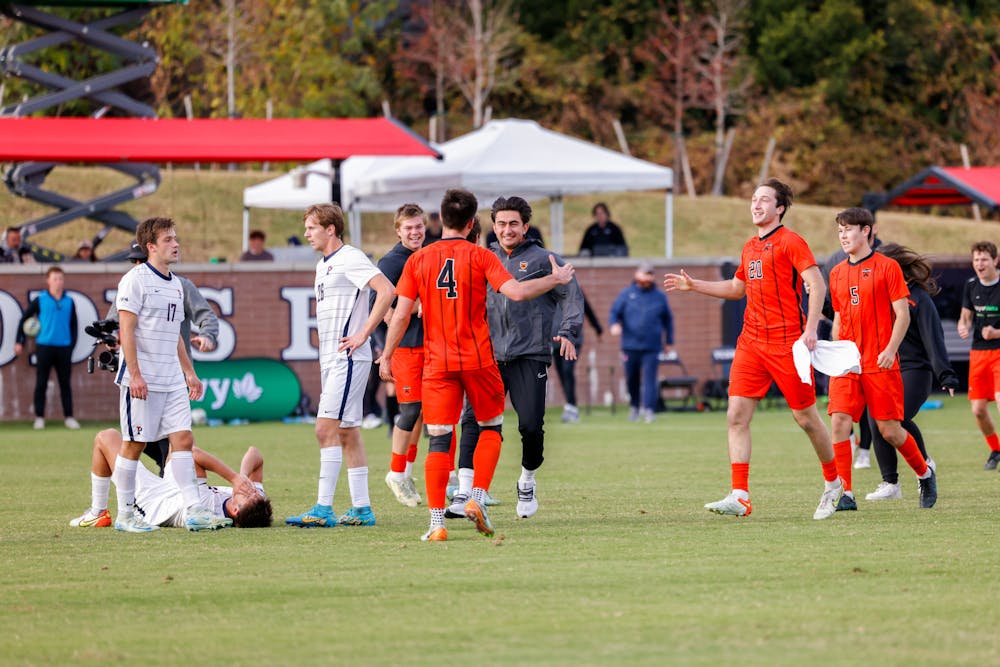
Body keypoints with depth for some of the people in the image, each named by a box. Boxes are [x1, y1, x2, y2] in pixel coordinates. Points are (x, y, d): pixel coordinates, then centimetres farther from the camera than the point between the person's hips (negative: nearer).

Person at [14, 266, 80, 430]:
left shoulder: (69, 301, 7)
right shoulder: (40, 300, 1)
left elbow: (73, 324, 12)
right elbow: (24, 319, 6)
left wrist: (72, 344, 3)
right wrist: (19, 341, 3)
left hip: (64, 347, 2)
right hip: (44, 347, -2)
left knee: (65, 384, 5)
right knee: (41, 384, 2)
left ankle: (68, 417, 11)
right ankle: (39, 418, 8)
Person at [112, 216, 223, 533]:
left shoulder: (175, 284, 17)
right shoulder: (136, 279, -8)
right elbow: (126, 329, -13)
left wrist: (189, 372, 22)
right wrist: (135, 374, -20)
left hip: (172, 381, 7)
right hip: (141, 381, -7)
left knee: (183, 438, -2)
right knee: (134, 444, -1)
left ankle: (193, 509, -5)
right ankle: (125, 513, 8)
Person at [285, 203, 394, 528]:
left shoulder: (350, 259, -12)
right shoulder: (323, 265, 17)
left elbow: (387, 291, -23)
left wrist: (363, 334, -21)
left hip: (348, 358, -10)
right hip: (330, 358, 10)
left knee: (326, 428, -13)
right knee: (347, 432, 10)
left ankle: (323, 508, -14)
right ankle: (362, 508, 13)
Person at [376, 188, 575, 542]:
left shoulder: (418, 260, 1)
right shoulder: (480, 256, -4)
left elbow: (401, 315, -1)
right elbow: (516, 292, -14)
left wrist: (387, 356, 10)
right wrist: (556, 279, 1)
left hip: (437, 363, 1)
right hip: (478, 360, -1)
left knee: (439, 440, 0)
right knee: (491, 427, 19)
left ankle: (437, 522, -8)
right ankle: (477, 499, 4)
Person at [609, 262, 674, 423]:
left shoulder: (659, 297, 10)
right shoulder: (627, 294, 7)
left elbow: (668, 319, 17)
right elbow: (614, 312, 5)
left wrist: (669, 342, 15)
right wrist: (614, 324, -17)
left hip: (652, 346, -1)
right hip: (630, 345, 1)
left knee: (649, 378, -11)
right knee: (632, 379, 8)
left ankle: (648, 410, -15)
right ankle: (634, 406, 27)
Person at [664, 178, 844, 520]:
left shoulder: (790, 242, -7)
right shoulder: (750, 248, 17)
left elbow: (817, 284, -14)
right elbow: (737, 288, 32)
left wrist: (810, 329, -24)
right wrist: (693, 285, 25)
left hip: (786, 344, -7)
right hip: (751, 343, 7)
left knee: (806, 418, 2)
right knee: (737, 415, -6)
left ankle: (833, 484, 23)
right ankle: (740, 497, -9)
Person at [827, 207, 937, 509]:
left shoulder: (887, 267, -2)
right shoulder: (837, 273, 13)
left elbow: (903, 314, -5)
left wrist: (891, 350, -17)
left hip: (881, 363, -4)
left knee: (890, 430, 0)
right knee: (839, 422, -12)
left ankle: (925, 473, 26)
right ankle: (845, 494, -11)